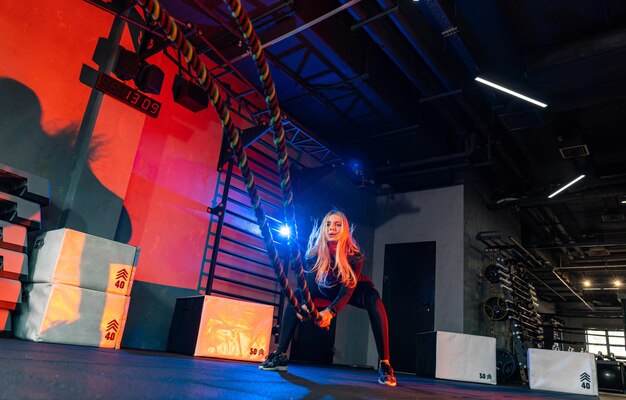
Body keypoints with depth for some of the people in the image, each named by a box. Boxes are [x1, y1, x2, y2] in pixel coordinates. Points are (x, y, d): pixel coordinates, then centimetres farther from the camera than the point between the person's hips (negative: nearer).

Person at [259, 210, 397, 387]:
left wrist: (330, 312, -55)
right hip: (329, 288, 3)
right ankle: (281, 355, -13)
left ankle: (384, 364, -31)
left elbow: (348, 289, -39)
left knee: (374, 300, -35)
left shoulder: (354, 254, -32)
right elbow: (309, 282, -29)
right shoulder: (315, 251, -25)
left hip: (354, 289, -3)